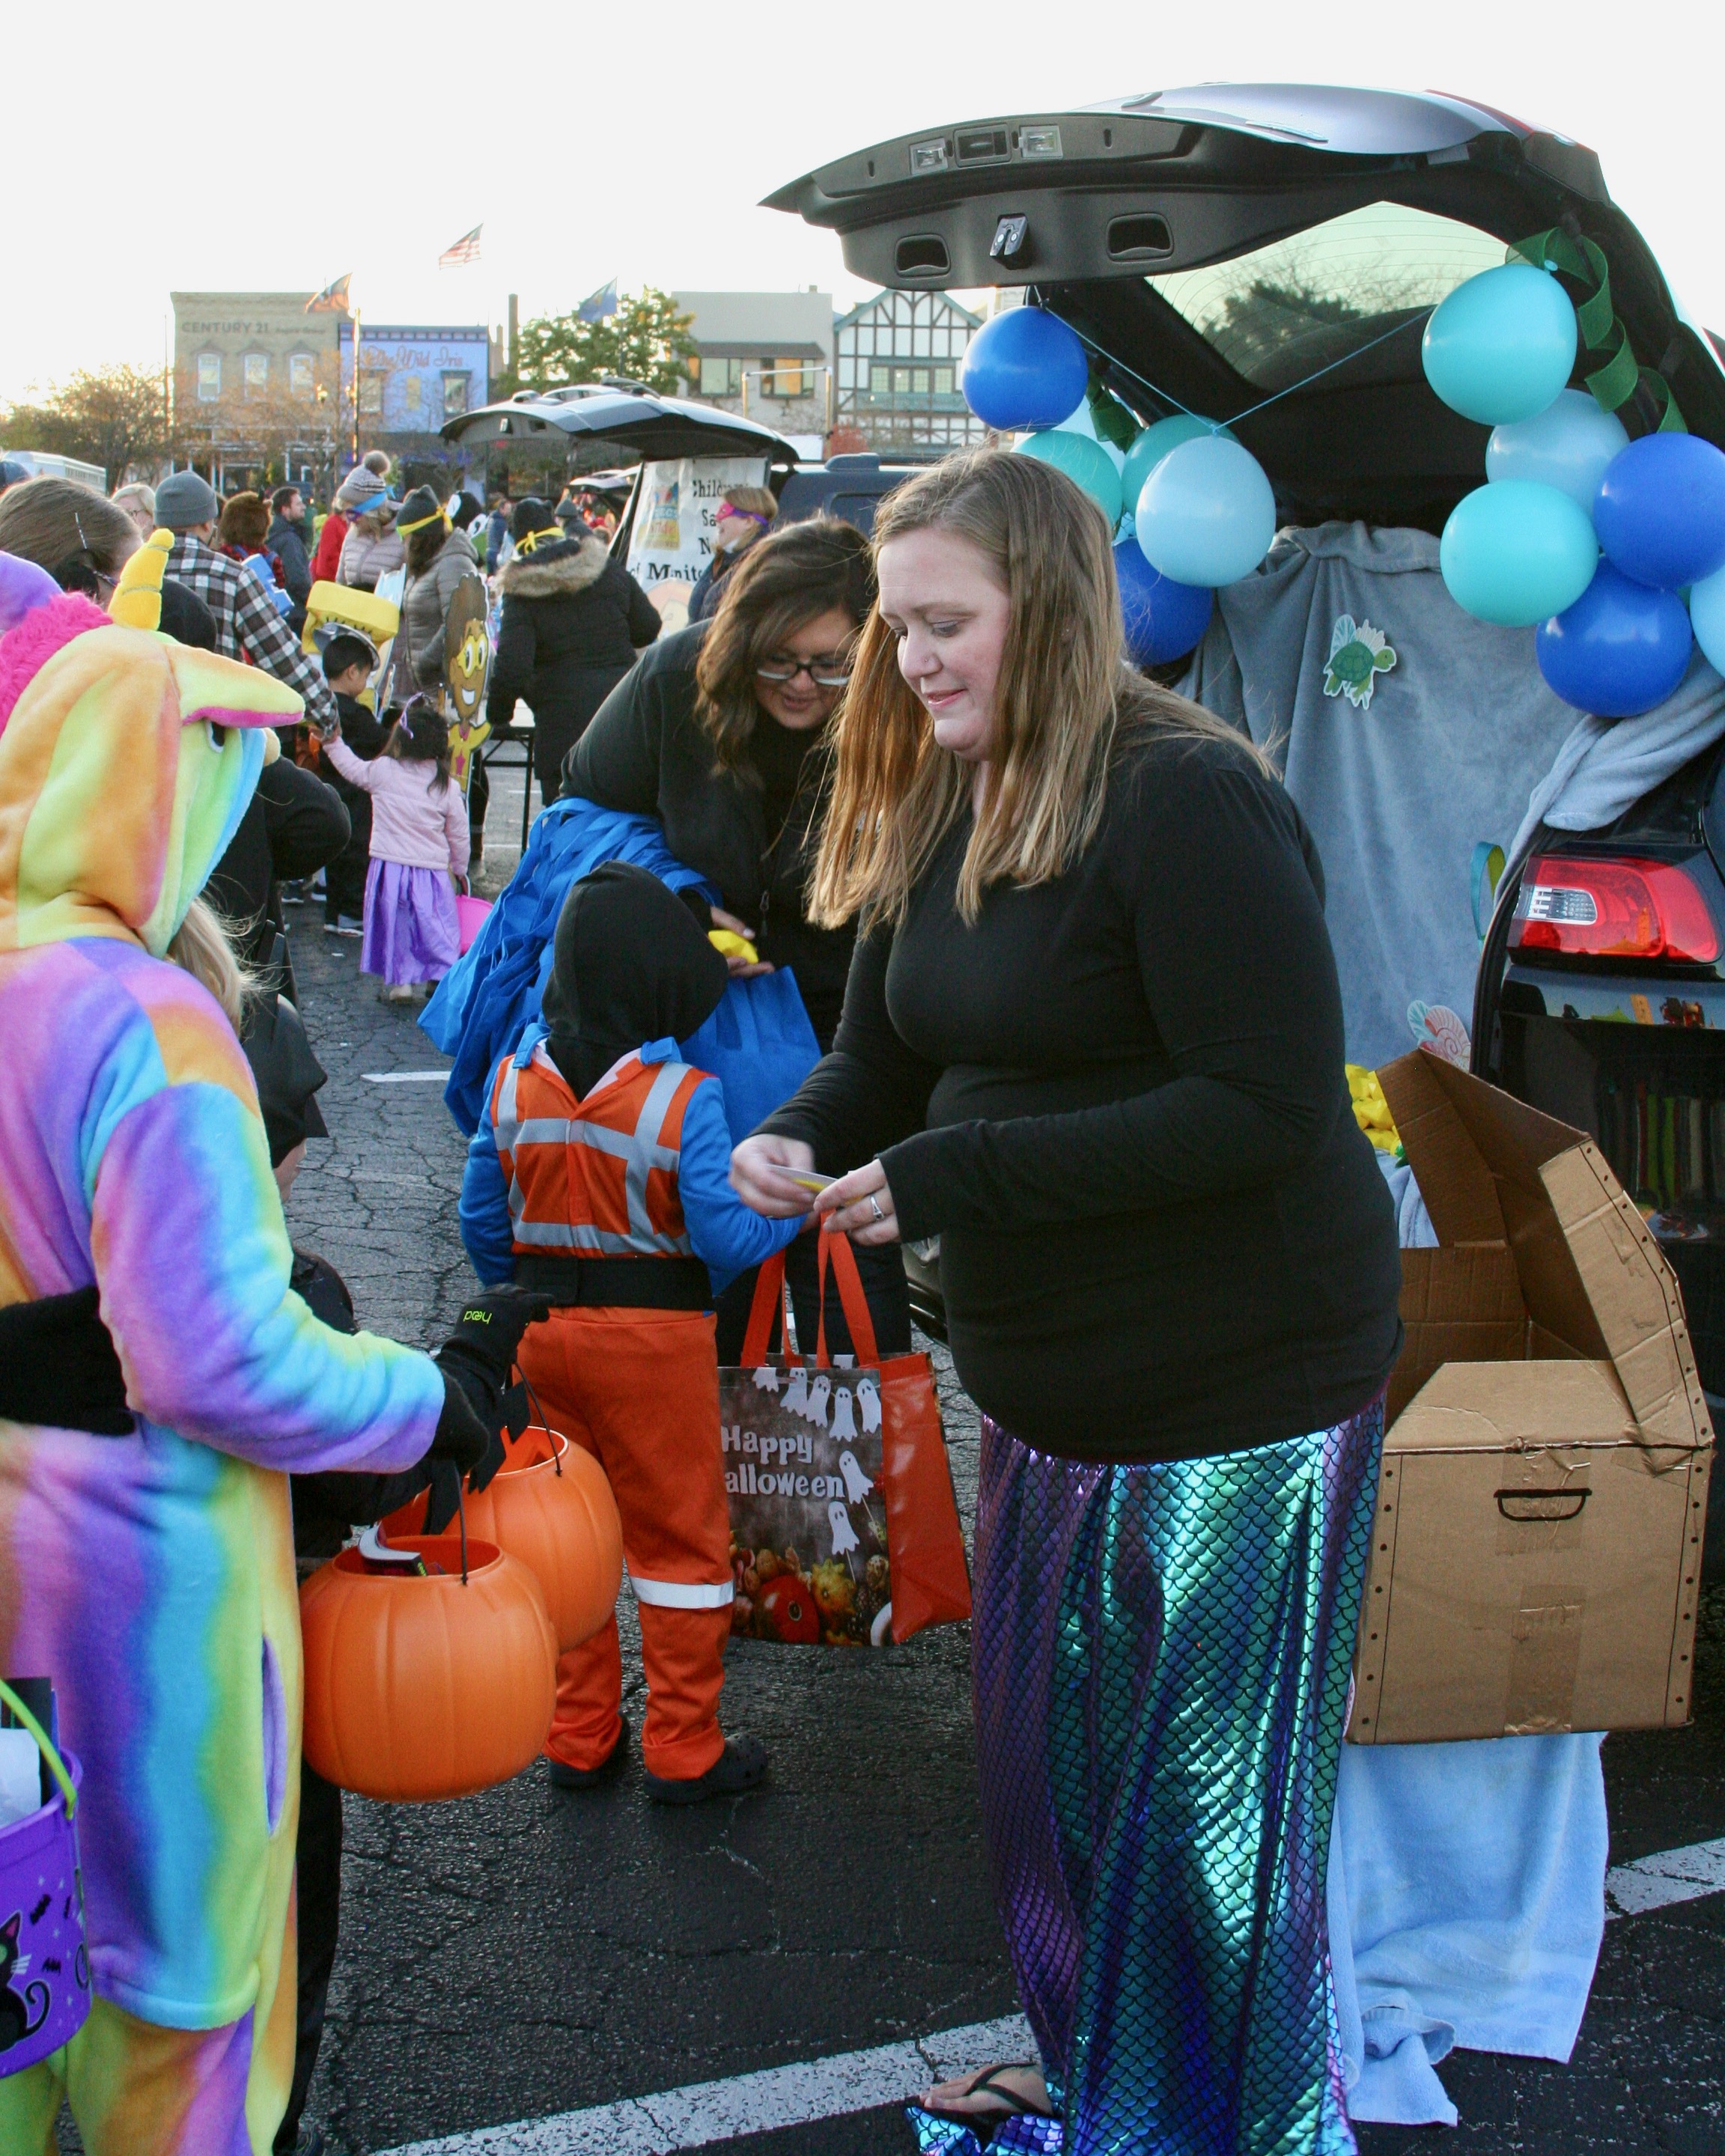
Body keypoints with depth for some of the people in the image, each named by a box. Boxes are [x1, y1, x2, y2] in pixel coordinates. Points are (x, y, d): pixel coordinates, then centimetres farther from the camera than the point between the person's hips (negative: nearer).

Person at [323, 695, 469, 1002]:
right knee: (437, 929, 8)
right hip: (432, 873, 0)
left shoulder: (382, 771, -6)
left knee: (394, 927, 11)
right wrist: (459, 867, 22)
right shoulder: (447, 786, -2)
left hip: (389, 869, 0)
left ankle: (399, 982, 11)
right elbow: (459, 834, 6)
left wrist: (332, 743, 30)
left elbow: (352, 768, 15)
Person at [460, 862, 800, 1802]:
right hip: (654, 1336, -4)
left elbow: (481, 1219, 5)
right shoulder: (684, 1096, -18)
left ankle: (576, 1737, 24)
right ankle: (684, 1751, 16)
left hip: (539, 1329, 4)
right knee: (679, 1538, 9)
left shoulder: (513, 1080, -4)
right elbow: (727, 1236, -18)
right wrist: (793, 1207, 0)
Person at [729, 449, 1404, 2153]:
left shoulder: (1185, 798, -20)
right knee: (1044, 1759, 20)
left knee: (1204, 1806, 5)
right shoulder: (939, 812, 8)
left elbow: (1270, 1105, -25)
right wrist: (805, 1134, -10)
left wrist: (961, 1175, -25)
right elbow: (891, 1054, 14)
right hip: (1054, 1390, 9)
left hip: (1242, 1392, -8)